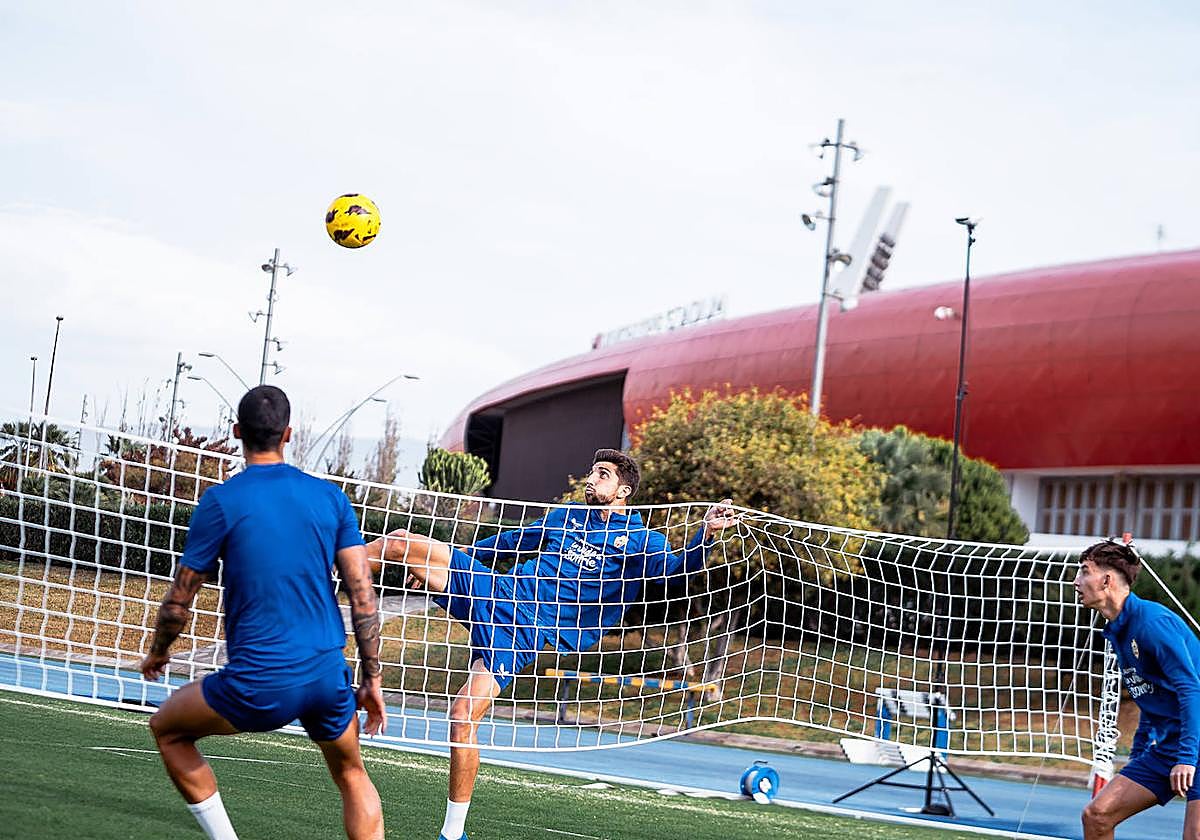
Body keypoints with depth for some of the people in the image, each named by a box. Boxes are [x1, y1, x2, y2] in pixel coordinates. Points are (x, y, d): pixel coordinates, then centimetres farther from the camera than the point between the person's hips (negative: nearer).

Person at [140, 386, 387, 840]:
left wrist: (156, 653, 22)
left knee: (167, 728, 23)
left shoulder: (220, 501, -4)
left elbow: (179, 602, 2)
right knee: (353, 778, 26)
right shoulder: (331, 497, 4)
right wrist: (372, 681, 10)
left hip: (258, 686, -3)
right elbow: (363, 598, 2)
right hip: (328, 676, 4)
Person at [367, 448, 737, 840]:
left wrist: (706, 532, -36)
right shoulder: (566, 517, 16)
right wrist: (437, 561, 31)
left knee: (464, 715, -15)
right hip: (492, 589, 5)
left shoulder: (641, 540, 1)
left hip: (526, 630, -5)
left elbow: (676, 568, -17)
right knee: (399, 542, -10)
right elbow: (511, 542, 27)